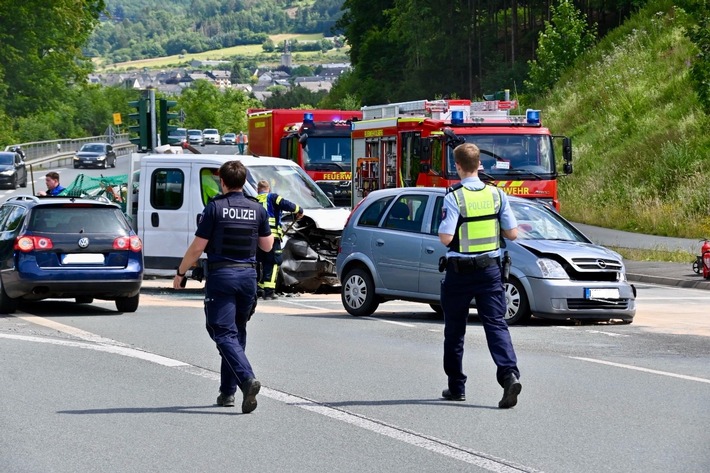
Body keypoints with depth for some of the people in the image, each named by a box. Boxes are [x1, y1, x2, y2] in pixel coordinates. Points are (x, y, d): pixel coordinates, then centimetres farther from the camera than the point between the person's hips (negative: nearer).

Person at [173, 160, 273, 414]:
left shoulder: (215, 208, -7)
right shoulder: (257, 210, 5)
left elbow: (197, 247, -7)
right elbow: (267, 245, 13)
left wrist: (180, 273, 5)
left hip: (220, 275, -5)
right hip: (248, 275, 5)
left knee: (224, 334, -7)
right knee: (238, 332, 16)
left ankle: (247, 379, -29)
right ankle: (227, 392, 19)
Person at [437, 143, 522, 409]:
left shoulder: (453, 198, -12)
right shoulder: (496, 194, 0)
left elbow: (445, 238, -18)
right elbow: (512, 233, 1)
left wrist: (443, 226, 4)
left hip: (459, 271, -3)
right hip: (490, 269, 3)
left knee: (455, 329, 12)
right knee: (496, 324, -1)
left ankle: (456, 387, 20)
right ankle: (509, 374, -23)